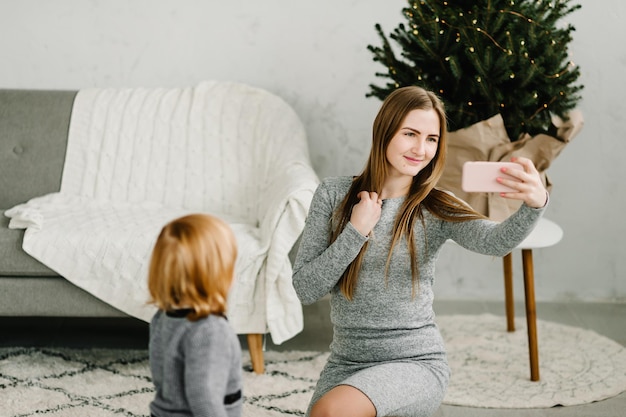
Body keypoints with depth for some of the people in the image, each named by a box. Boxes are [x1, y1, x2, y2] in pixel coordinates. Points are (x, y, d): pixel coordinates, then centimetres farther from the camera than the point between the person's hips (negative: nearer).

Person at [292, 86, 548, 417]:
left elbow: (496, 241, -26)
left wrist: (535, 204, -47)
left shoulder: (437, 210, -5)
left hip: (415, 364, -3)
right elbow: (305, 289, -5)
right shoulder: (334, 194, -1)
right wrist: (356, 232, -16)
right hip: (346, 362, 3)